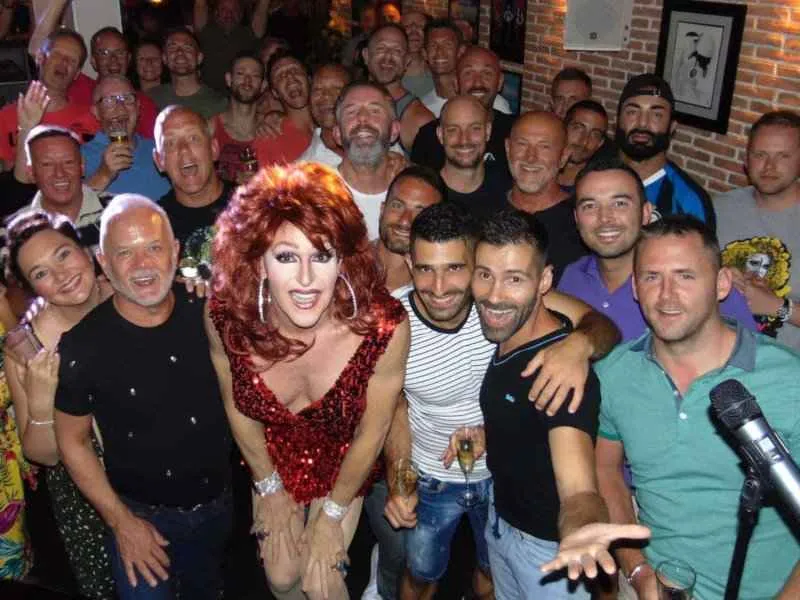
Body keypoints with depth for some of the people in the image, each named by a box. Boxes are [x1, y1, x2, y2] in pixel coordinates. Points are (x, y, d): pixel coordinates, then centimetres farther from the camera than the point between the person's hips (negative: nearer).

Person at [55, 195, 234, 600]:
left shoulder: (207, 313, -14)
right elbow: (73, 441, -9)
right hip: (141, 514, -3)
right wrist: (120, 521, -9)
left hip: (217, 502, 4)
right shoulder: (82, 344, -21)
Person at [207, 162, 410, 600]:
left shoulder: (384, 326, -35)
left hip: (344, 464, -2)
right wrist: (269, 487, 3)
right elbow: (238, 407, -8)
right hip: (273, 460, 2)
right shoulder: (224, 316, -29)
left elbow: (371, 432, -18)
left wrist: (334, 510, -4)